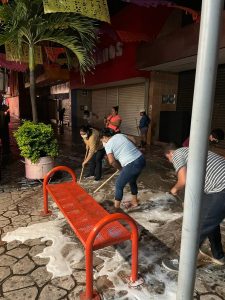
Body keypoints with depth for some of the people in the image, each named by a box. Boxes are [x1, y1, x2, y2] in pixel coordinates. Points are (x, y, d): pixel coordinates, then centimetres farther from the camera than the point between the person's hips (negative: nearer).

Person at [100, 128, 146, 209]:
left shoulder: (108, 145, -3)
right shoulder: (121, 135, 16)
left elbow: (112, 161, -12)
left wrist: (120, 168, 4)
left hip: (132, 165, -8)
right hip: (141, 159, 8)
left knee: (119, 185, 11)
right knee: (132, 181, 29)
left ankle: (116, 207, 22)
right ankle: (134, 202, 46)